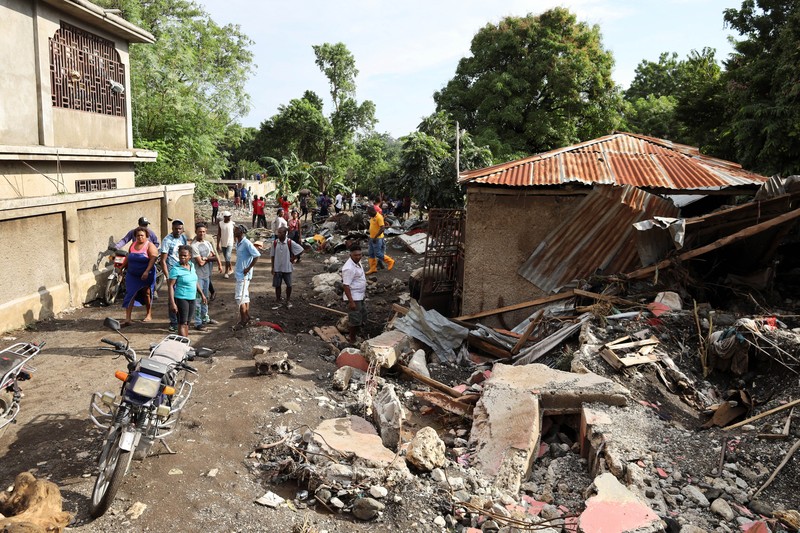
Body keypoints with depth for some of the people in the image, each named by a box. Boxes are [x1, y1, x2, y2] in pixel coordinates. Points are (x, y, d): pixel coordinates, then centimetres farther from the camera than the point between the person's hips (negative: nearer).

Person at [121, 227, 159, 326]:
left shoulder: (150, 246, -10)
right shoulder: (133, 244, 8)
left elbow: (153, 259, -20)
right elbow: (128, 257, 19)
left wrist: (147, 271, -30)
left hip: (146, 275, -4)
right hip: (132, 275, 4)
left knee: (147, 294, 11)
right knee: (130, 295, -5)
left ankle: (149, 315, 28)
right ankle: (127, 319, -9)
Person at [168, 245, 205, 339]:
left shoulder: (191, 265, 6)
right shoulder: (176, 269, -14)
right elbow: (171, 286, -15)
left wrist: (202, 294, 21)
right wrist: (172, 303, -21)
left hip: (192, 299, 7)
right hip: (181, 298, -7)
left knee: (187, 323, 14)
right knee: (182, 323, -6)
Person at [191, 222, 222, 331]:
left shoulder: (207, 242, 9)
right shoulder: (194, 246, -15)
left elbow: (214, 255, 9)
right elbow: (200, 262, -19)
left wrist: (219, 264, -13)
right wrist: (210, 258, -2)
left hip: (207, 274, 8)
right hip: (198, 275, -8)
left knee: (205, 297, 19)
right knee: (198, 299, -5)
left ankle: (205, 318, 33)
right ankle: (198, 323, 0)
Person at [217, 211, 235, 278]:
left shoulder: (232, 224, -7)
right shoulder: (220, 224, -4)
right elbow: (218, 235, -2)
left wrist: (235, 242, 11)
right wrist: (218, 245, -6)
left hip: (230, 243, -3)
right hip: (223, 243, 3)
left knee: (227, 257, -13)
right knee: (226, 258, 15)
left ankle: (226, 273, -7)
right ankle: (231, 269, 35)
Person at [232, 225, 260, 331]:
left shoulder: (246, 243, -19)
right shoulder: (238, 243, 9)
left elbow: (257, 255, -24)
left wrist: (249, 268, -20)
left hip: (243, 275, -9)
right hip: (239, 273, 9)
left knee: (240, 298, -7)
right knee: (245, 296, 16)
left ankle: (243, 321, 1)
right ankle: (247, 317, 25)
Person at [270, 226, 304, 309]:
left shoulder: (290, 243, -10)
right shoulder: (275, 242, -3)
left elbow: (301, 250, -4)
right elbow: (272, 256, 3)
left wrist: (293, 258, -4)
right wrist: (273, 267, 1)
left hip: (287, 268, -1)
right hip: (277, 268, 2)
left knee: (289, 285, 7)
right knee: (277, 285, 7)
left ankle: (288, 300, 27)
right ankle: (278, 301, 21)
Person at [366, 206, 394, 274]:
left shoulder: (379, 217, -20)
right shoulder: (372, 217, 8)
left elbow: (382, 229, -25)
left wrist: (375, 237, -25)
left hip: (377, 239, -9)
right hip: (372, 238, 9)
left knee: (378, 254, -5)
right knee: (371, 254, 10)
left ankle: (390, 261, 13)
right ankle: (373, 268, 17)